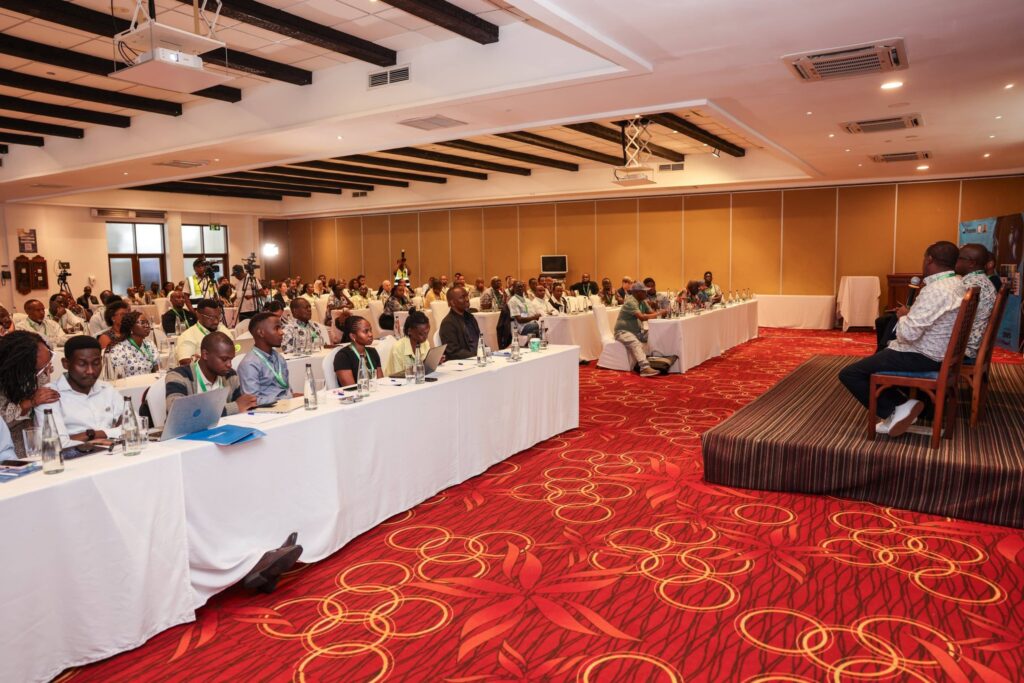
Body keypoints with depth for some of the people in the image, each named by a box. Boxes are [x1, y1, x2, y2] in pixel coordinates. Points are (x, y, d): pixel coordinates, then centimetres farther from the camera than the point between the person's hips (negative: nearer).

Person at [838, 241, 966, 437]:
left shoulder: (935, 290, -25)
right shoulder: (957, 283, 6)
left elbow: (907, 333, -27)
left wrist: (903, 316, -8)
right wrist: (911, 314, 8)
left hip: (922, 357, -10)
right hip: (936, 352, 10)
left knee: (849, 374, -9)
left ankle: (896, 409, -4)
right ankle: (900, 406, 12)